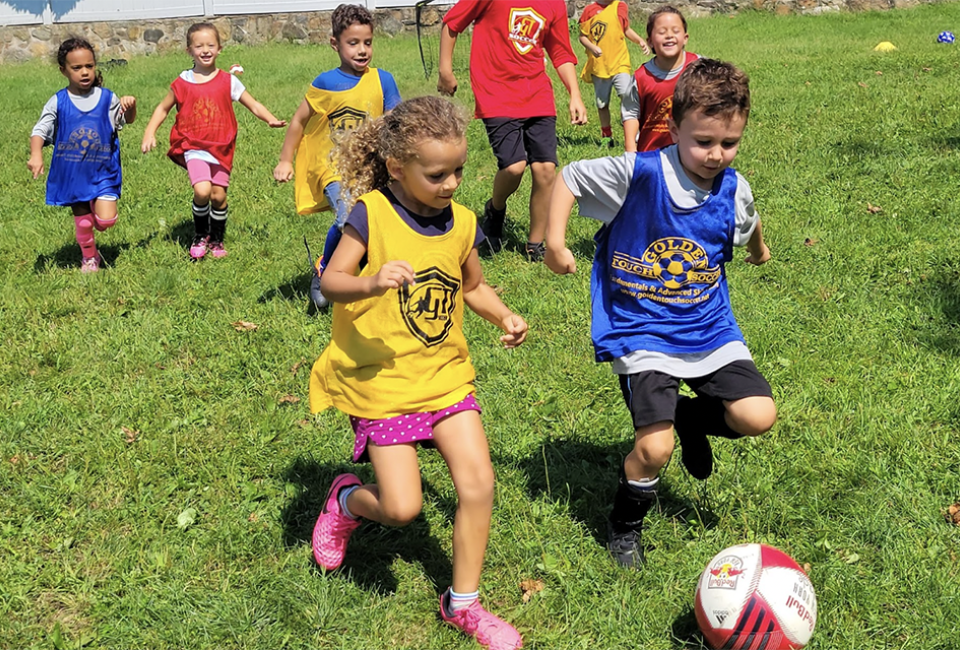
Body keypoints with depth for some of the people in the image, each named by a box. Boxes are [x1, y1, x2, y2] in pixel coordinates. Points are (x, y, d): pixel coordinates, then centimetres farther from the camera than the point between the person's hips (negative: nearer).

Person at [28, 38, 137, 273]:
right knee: (83, 221, 10)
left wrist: (130, 105, -11)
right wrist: (36, 155, -26)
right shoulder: (57, 102, -5)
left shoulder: (106, 98, -2)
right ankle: (89, 257, 35)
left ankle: (95, 205, 24)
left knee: (105, 221, -11)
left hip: (102, 172, 0)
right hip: (71, 173, 0)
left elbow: (127, 120, 12)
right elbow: (39, 131, -7)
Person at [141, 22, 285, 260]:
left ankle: (217, 240, 28)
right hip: (194, 147, -2)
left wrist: (271, 119, -16)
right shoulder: (183, 82, 1)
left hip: (221, 148, 2)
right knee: (202, 190, -21)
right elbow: (163, 108, 12)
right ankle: (200, 236, 4)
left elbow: (253, 105, 2)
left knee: (219, 195, 4)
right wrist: (149, 133, -1)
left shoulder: (228, 81, 1)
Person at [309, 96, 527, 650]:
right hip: (382, 381, -4)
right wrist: (371, 282, -34)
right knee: (402, 509, -7)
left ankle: (463, 603, 16)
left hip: (445, 373, 5)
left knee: (479, 484, -4)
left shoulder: (462, 223, 1)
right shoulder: (372, 215, -13)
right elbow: (331, 281, -14)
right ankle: (347, 501, 30)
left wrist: (505, 317, -2)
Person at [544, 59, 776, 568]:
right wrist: (554, 239, -13)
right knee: (655, 447, -15)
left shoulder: (734, 189, -1)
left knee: (757, 417, -10)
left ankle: (690, 417, 24)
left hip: (710, 330, 5)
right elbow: (571, 176, -5)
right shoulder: (639, 173, -17)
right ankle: (624, 528, 16)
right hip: (641, 333, -5)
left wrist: (758, 251, 43)